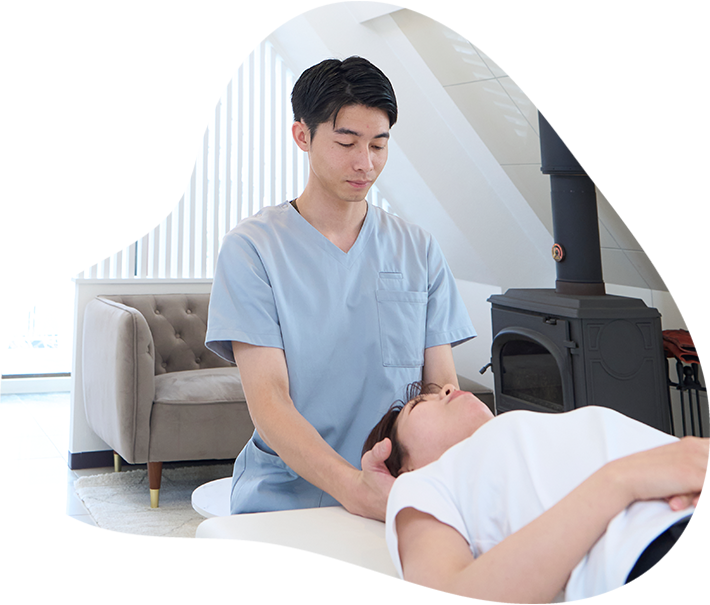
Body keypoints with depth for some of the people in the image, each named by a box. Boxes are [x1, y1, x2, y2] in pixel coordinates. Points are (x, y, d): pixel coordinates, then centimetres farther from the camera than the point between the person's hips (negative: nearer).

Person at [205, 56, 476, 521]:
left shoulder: (419, 249, 12)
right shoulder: (252, 247, 0)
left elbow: (443, 383, 8)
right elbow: (267, 399, -9)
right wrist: (351, 486, -26)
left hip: (401, 499, 2)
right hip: (284, 497, -1)